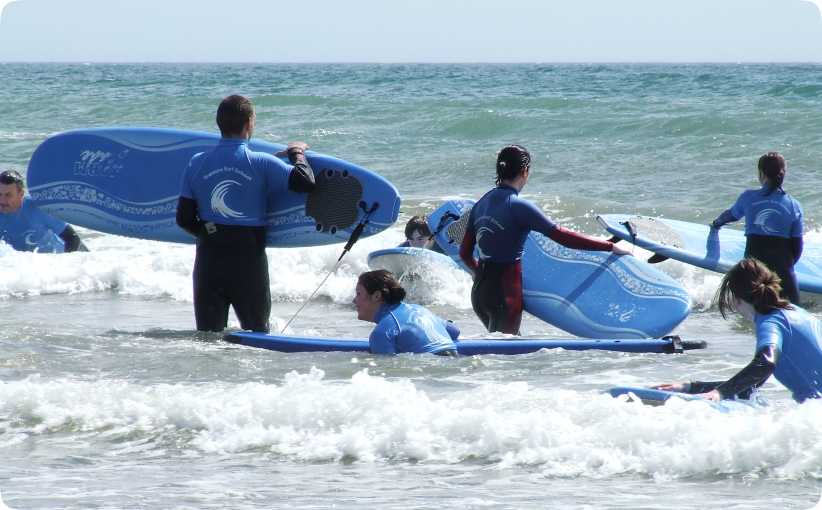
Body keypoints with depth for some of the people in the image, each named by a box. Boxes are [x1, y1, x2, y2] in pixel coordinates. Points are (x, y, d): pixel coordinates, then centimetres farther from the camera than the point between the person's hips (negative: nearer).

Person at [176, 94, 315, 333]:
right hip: (249, 260, -2)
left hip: (208, 259, 2)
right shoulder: (261, 163, -8)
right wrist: (297, 153, 6)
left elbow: (184, 219, 4)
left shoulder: (197, 163, 1)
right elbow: (305, 182, -14)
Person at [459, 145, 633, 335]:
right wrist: (610, 247, -9)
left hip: (478, 291, 8)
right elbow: (562, 237, -15)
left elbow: (465, 252, 12)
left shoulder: (481, 204, 7)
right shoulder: (519, 207, -15)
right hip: (504, 294, -8)